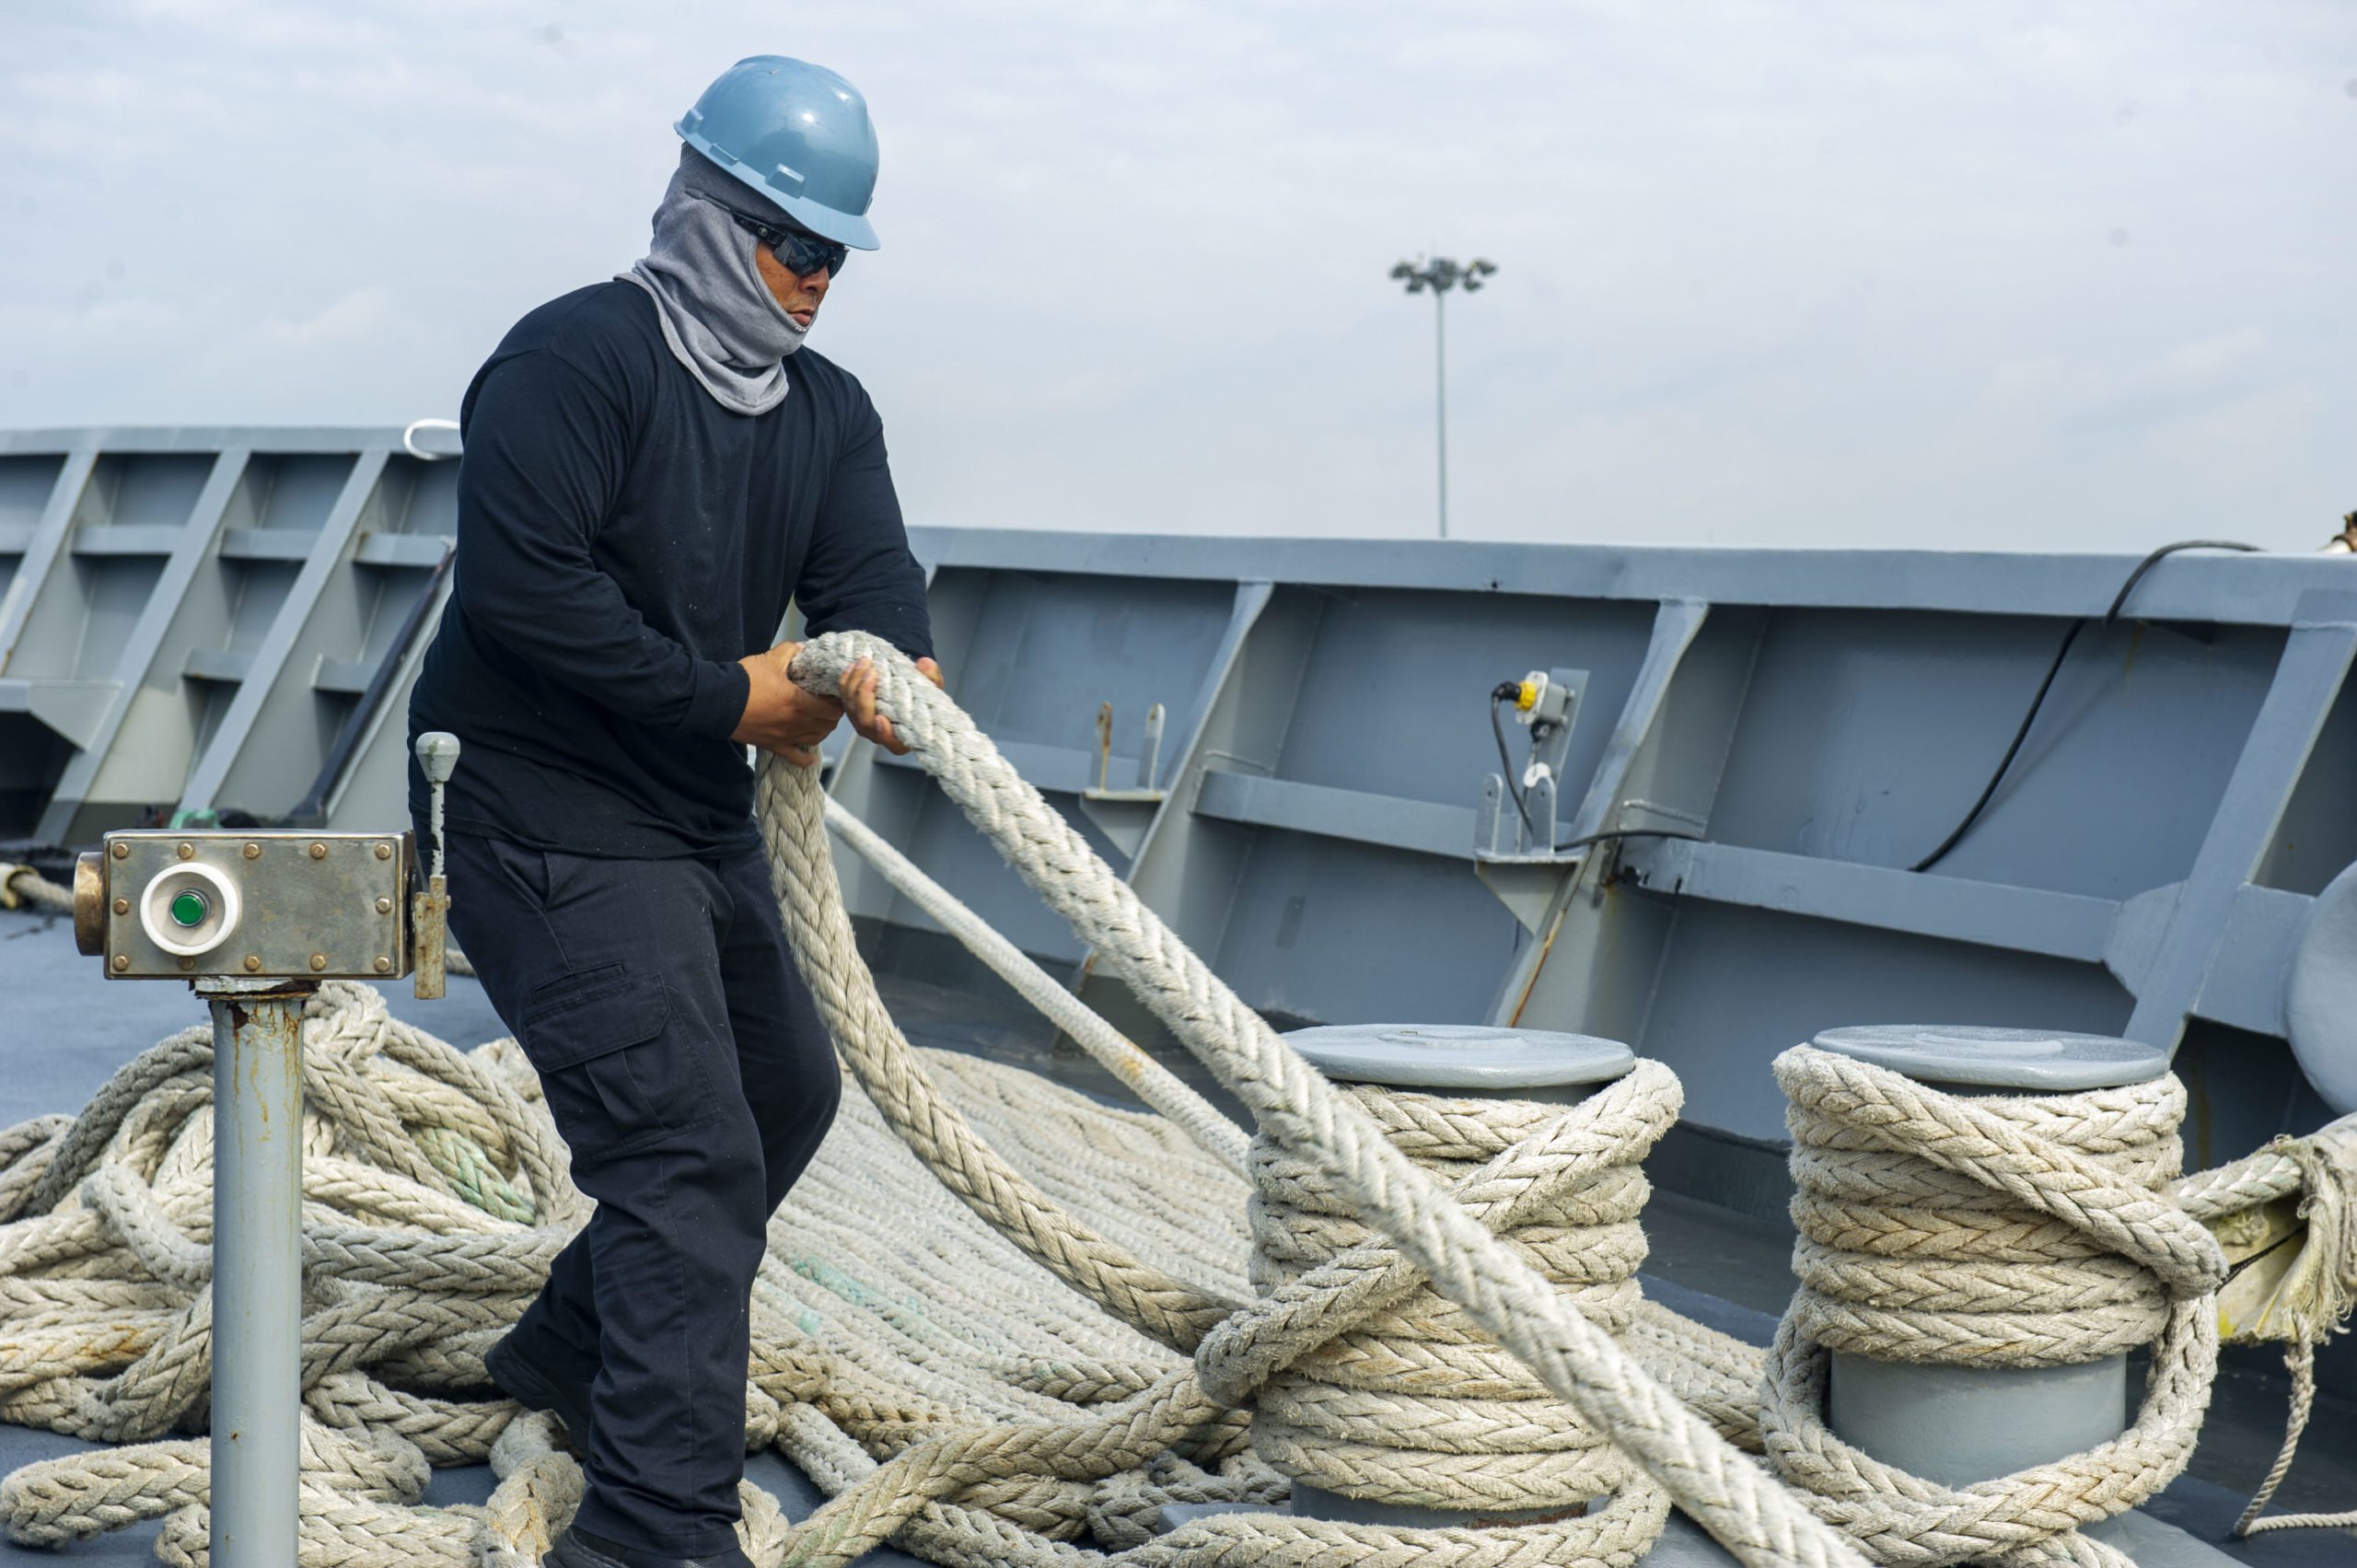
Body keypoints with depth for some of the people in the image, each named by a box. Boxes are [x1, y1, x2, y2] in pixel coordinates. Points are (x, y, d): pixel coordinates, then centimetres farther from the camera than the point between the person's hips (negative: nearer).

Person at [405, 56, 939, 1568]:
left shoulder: (829, 410, 10)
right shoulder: (576, 357, -16)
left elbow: (869, 564, -4)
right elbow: (524, 585, -26)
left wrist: (890, 655, -28)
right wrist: (726, 695, -21)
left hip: (706, 820, 10)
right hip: (549, 820, -10)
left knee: (788, 1091, 24)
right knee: (693, 1148, -16)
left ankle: (571, 1350, 42)